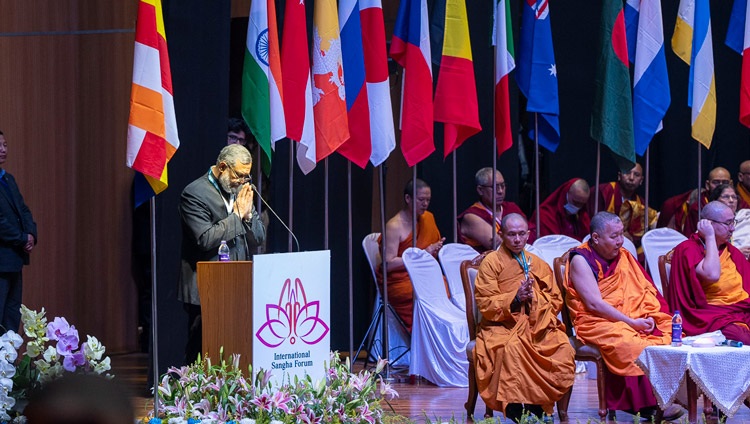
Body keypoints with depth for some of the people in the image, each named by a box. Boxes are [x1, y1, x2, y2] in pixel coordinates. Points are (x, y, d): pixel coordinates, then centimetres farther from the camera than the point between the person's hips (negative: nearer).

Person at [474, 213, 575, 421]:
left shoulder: (538, 264, 17)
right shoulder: (491, 262, 4)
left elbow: (556, 301, 14)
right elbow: (485, 304, -3)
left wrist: (535, 298, -6)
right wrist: (515, 298, -14)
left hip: (538, 326, 4)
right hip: (503, 326, -4)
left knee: (564, 349, -26)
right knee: (513, 348, -38)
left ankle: (537, 410, -19)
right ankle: (514, 413, -35)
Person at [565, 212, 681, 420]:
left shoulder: (623, 256, 15)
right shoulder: (581, 260, -5)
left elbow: (645, 292, 13)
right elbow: (594, 304, -13)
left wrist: (650, 317, -8)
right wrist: (631, 322, -17)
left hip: (635, 320, 6)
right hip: (596, 323, -6)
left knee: (668, 339, -21)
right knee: (630, 344, -36)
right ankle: (648, 404, -33)